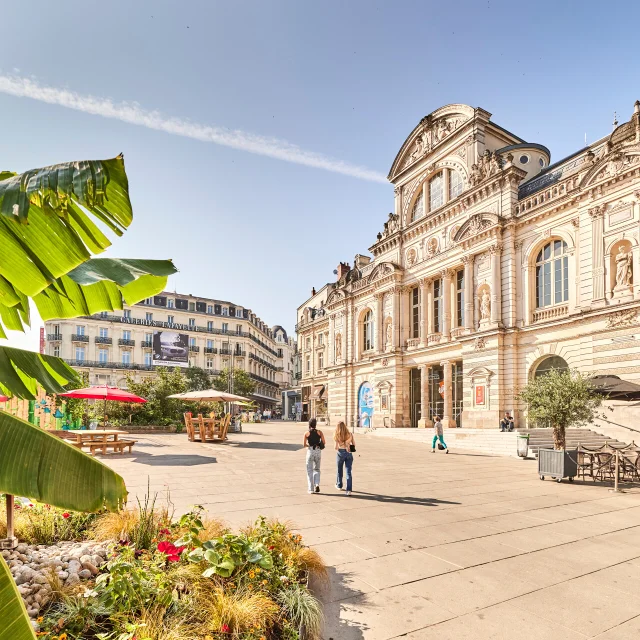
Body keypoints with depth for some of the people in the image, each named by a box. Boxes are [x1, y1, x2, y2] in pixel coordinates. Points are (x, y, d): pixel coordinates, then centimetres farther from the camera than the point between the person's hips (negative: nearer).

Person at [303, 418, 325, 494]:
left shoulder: (306, 433, -3)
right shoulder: (319, 432, 0)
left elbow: (304, 444, -5)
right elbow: (323, 442, -4)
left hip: (310, 451, -1)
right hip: (318, 451, 1)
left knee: (309, 470, 8)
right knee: (317, 469, 17)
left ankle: (311, 489, 6)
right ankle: (317, 484, -3)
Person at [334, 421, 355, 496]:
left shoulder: (337, 435, -7)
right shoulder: (349, 434, -1)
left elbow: (336, 447, -9)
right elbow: (354, 444, 5)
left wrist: (337, 448, 9)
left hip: (341, 453, -1)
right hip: (349, 453, 1)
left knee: (339, 470, 20)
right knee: (349, 472, 1)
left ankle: (339, 486, 39)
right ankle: (349, 490, -8)